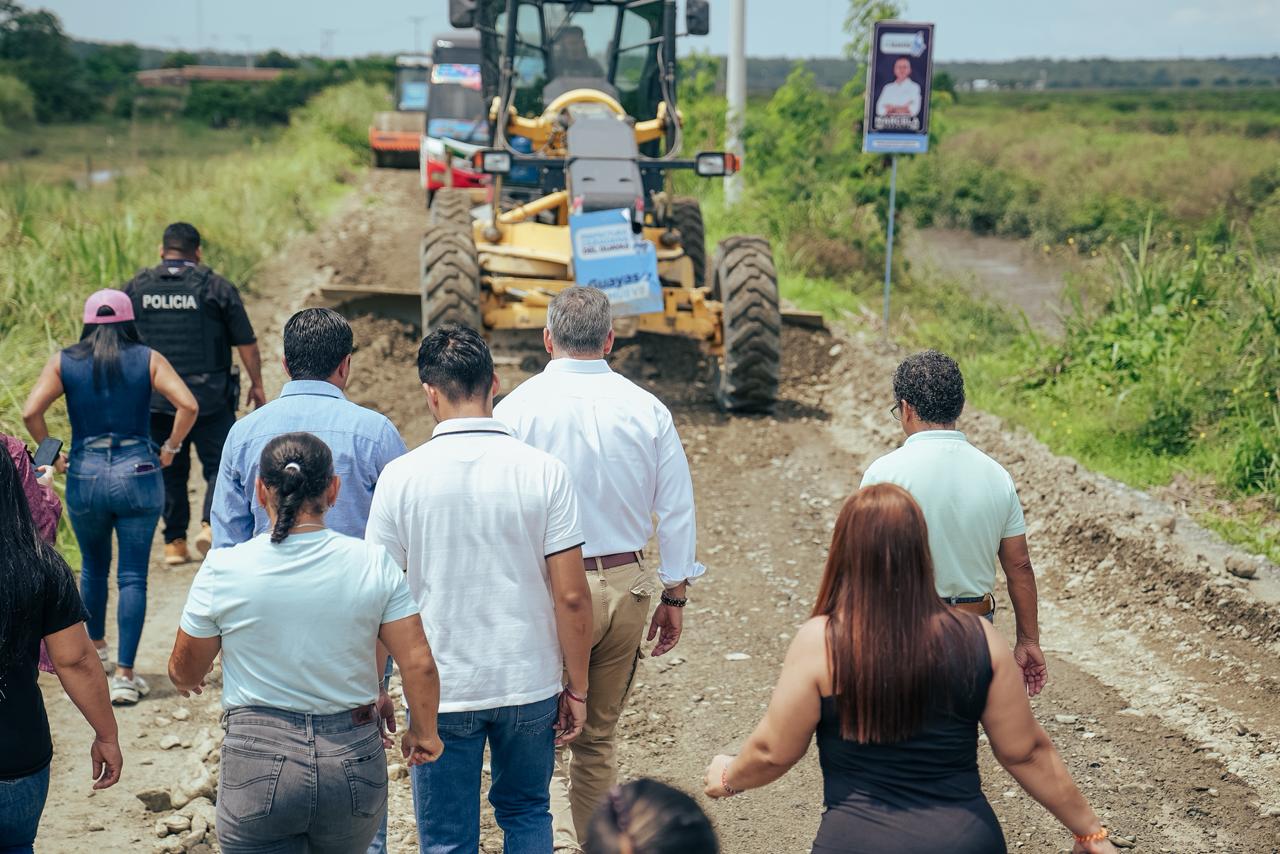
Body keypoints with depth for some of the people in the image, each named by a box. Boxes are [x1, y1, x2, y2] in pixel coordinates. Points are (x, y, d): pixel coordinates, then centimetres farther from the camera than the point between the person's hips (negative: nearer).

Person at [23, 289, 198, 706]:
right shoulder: (148, 359, 0)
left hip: (85, 478, 2)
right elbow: (187, 405, -12)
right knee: (133, 577, 2)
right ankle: (125, 675, -1)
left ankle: (97, 648, 41)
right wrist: (170, 448, 0)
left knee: (93, 568, 23)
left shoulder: (64, 362, 2)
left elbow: (30, 412, -9)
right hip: (138, 476, -2)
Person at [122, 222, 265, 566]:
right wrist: (257, 384, 9)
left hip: (155, 399, 3)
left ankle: (174, 543, 14)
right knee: (220, 463, 7)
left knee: (170, 471, 13)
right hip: (209, 397, -3)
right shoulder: (217, 287, -3)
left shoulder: (136, 288, 5)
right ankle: (211, 525, -13)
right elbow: (246, 343, -1)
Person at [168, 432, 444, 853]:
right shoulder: (373, 563, -5)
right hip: (355, 765, 2)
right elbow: (419, 664, -4)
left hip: (258, 764, -2)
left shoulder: (223, 569, -6)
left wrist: (185, 680, 29)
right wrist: (423, 733, 13)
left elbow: (184, 674, 5)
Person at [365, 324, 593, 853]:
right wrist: (577, 689, 4)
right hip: (530, 684, 1)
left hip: (440, 690, -1)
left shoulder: (401, 477, -10)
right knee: (527, 812, 24)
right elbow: (571, 596, -8)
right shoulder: (543, 471, -9)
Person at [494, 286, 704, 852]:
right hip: (625, 585, 3)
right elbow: (677, 510, 3)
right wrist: (675, 595, 12)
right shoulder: (648, 410, 0)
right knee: (598, 737, 17)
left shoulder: (517, 408, -9)